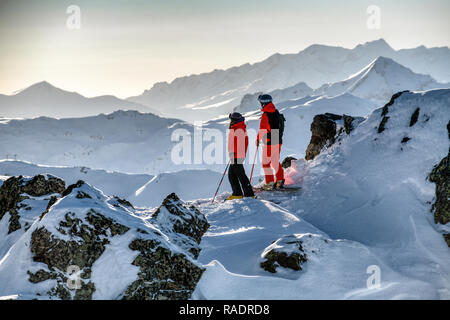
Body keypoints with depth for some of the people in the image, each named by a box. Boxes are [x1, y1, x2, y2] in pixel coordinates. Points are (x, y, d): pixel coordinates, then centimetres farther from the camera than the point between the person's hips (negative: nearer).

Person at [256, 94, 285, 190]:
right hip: (278, 141, 8)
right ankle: (280, 180, 16)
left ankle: (270, 183, -1)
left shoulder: (265, 115, -16)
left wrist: (258, 139, -2)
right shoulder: (276, 112, 8)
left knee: (266, 162, 1)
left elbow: (262, 129, -16)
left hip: (269, 142, -8)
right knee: (276, 161, 18)